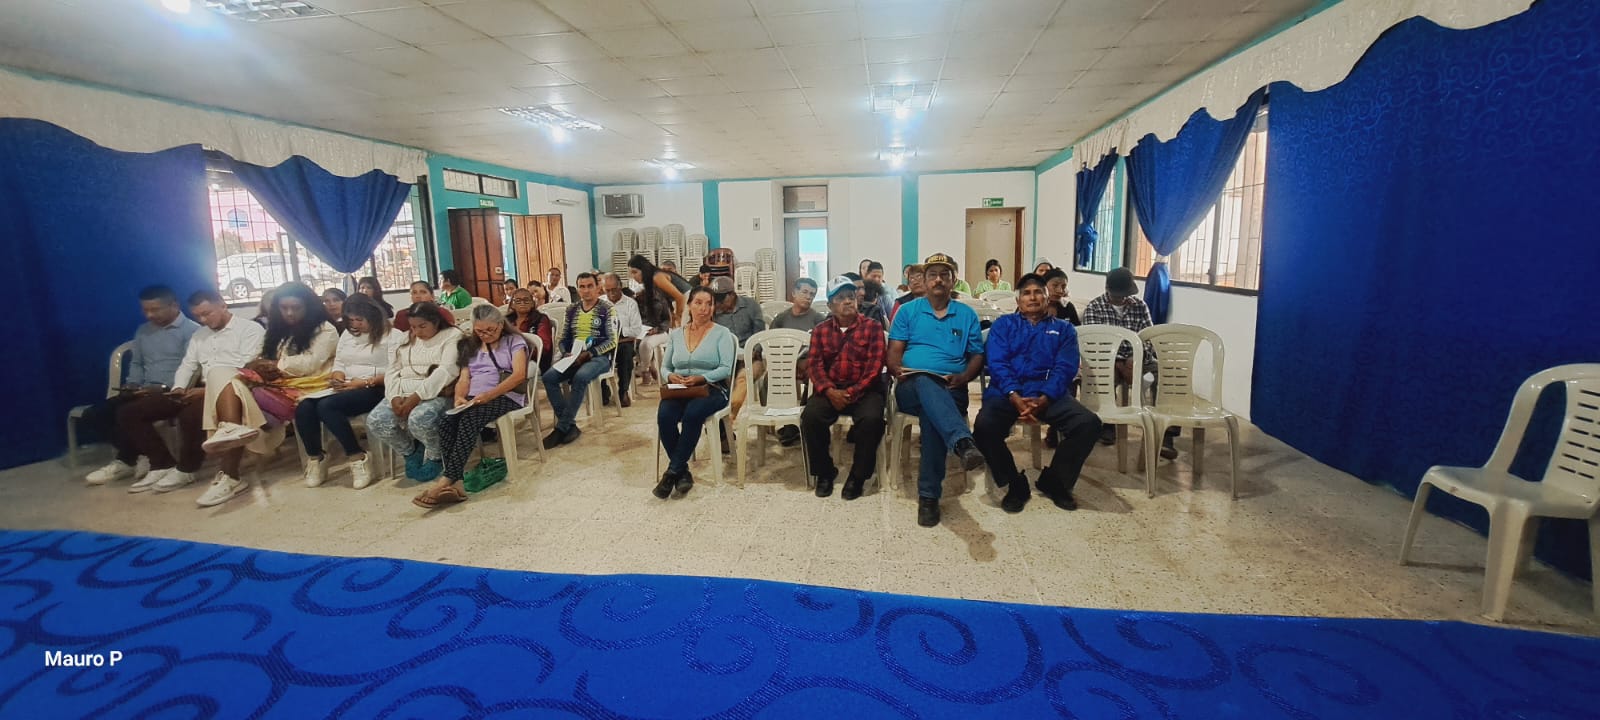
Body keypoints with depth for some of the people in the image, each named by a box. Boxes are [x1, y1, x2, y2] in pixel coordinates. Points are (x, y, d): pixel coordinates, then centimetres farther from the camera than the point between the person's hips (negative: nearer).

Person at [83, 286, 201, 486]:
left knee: (127, 414, -27)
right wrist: (132, 384, 6)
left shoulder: (192, 330, -7)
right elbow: (136, 363, 26)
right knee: (93, 414, -5)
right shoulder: (143, 331, 19)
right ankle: (131, 457, 4)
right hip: (145, 392, 9)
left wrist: (163, 388, -23)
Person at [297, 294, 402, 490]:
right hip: (346, 388, 7)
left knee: (326, 406, -30)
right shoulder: (347, 334, 22)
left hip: (375, 389, -7)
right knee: (303, 408, -19)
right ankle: (314, 460, -2)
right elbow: (338, 363, 19)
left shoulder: (392, 335, -2)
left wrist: (364, 383, -20)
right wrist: (337, 375, -4)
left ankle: (357, 458, -18)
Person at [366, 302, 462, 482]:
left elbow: (446, 371, -17)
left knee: (419, 419, -35)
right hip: (403, 394, 6)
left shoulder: (452, 336, -3)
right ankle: (411, 450, 9)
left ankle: (435, 456, -4)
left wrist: (417, 396, -23)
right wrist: (394, 396, -8)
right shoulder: (406, 338, 18)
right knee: (375, 421, -18)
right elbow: (392, 370, 12)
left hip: (435, 395, -6)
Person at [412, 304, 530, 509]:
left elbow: (519, 375, -9)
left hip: (506, 396, -5)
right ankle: (455, 482, -37)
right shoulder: (470, 346, 23)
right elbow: (463, 378, 14)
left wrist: (489, 395, -21)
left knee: (469, 420, -33)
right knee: (446, 423, -27)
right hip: (474, 399, 5)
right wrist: (459, 398, -10)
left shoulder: (514, 341, 5)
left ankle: (445, 480, -35)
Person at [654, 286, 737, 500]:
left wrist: (701, 378, -22)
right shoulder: (675, 334, 16)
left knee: (693, 413, -35)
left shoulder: (722, 333, 4)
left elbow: (726, 368, -7)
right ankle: (683, 473, -18)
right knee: (664, 415, -29)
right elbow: (665, 367, 16)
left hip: (712, 389, -3)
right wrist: (670, 376, -8)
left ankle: (672, 472, -23)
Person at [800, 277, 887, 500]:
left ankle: (858, 476, -10)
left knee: (872, 418, -32)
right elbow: (814, 364, 0)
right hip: (830, 390, 2)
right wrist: (829, 391, -18)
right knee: (810, 416, -26)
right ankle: (824, 472, -3)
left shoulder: (872, 326, 1)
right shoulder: (820, 330, 9)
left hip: (864, 390, -2)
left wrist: (852, 392, -18)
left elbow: (875, 364, -7)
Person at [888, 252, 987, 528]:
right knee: (927, 383, -39)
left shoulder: (967, 315, 17)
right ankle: (963, 442, -61)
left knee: (932, 411, -36)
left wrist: (962, 377, -7)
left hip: (949, 391, 0)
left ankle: (929, 494, -32)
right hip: (912, 387, 0)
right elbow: (894, 350, 7)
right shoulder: (908, 311, 15)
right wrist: (897, 369, -14)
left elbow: (977, 356, 14)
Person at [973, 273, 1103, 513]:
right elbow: (997, 364, 2)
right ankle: (1016, 485, -6)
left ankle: (1054, 481, -1)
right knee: (984, 426, -32)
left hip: (1050, 393, 1)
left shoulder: (1063, 328, 20)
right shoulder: (1003, 324, 18)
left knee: (1089, 423, -27)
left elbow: (1065, 368, 4)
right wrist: (1015, 397, -17)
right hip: (1008, 391, -1)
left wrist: (1043, 399, -17)